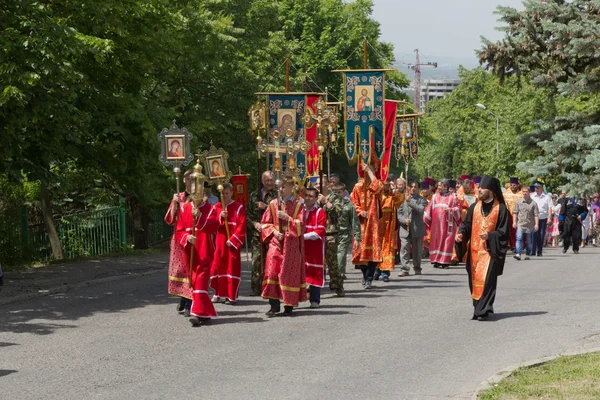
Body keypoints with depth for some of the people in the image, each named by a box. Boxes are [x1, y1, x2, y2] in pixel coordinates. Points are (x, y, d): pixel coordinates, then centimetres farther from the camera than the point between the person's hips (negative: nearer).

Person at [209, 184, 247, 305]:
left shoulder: (238, 207, -1)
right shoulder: (216, 207, 11)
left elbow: (242, 226, -7)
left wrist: (233, 240, -14)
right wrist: (220, 217, -12)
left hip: (232, 243, -4)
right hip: (219, 242, 4)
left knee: (232, 267, -3)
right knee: (218, 266, 3)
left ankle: (231, 295, 1)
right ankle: (218, 293, 13)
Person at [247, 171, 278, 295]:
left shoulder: (277, 195, 3)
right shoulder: (254, 195, 15)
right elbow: (248, 213, 16)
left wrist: (266, 207, -12)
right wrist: (254, 223, 0)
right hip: (257, 233, 3)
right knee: (256, 261, -2)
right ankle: (256, 289, 5)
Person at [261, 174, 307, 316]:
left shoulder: (298, 205, -1)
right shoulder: (273, 204, 8)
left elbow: (301, 225, -7)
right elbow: (265, 223, 12)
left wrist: (286, 217, -16)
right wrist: (274, 231, -5)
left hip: (291, 244, -2)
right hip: (276, 242, 2)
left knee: (289, 273, 0)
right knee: (272, 271, -10)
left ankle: (289, 306, 9)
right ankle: (274, 304, -6)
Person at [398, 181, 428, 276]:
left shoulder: (421, 199, 4)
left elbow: (421, 210, -15)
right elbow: (399, 213, 9)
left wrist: (410, 202, -18)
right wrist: (404, 220, -10)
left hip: (417, 228, -1)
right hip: (405, 229, 1)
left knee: (417, 249, 9)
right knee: (404, 248, -10)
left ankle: (417, 268, 24)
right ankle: (405, 269, -10)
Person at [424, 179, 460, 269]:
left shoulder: (452, 197, 3)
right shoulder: (435, 197, 11)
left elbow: (458, 208, 1)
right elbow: (429, 210, 10)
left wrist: (450, 210, -16)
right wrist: (425, 221, 4)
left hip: (447, 224, -3)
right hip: (436, 224, 3)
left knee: (446, 241, -3)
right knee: (436, 241, 1)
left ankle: (444, 261, 2)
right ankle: (436, 261, 5)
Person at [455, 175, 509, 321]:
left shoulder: (500, 209, -6)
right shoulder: (474, 207, 7)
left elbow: (503, 232, -6)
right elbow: (466, 223, 11)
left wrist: (489, 236, -22)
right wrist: (461, 233, -10)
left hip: (490, 249, -5)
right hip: (474, 249, 5)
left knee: (486, 280, -13)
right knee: (474, 280, 8)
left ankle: (483, 310, -12)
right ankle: (479, 308, 21)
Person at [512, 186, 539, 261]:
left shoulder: (533, 203, -1)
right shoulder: (518, 202, 5)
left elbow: (536, 214, -3)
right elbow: (515, 212, 9)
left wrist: (536, 224, -10)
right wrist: (514, 222, 1)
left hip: (530, 225, 0)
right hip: (520, 224, 0)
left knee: (529, 241, 8)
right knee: (519, 238, -14)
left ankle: (528, 254, 20)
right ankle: (518, 254, -20)